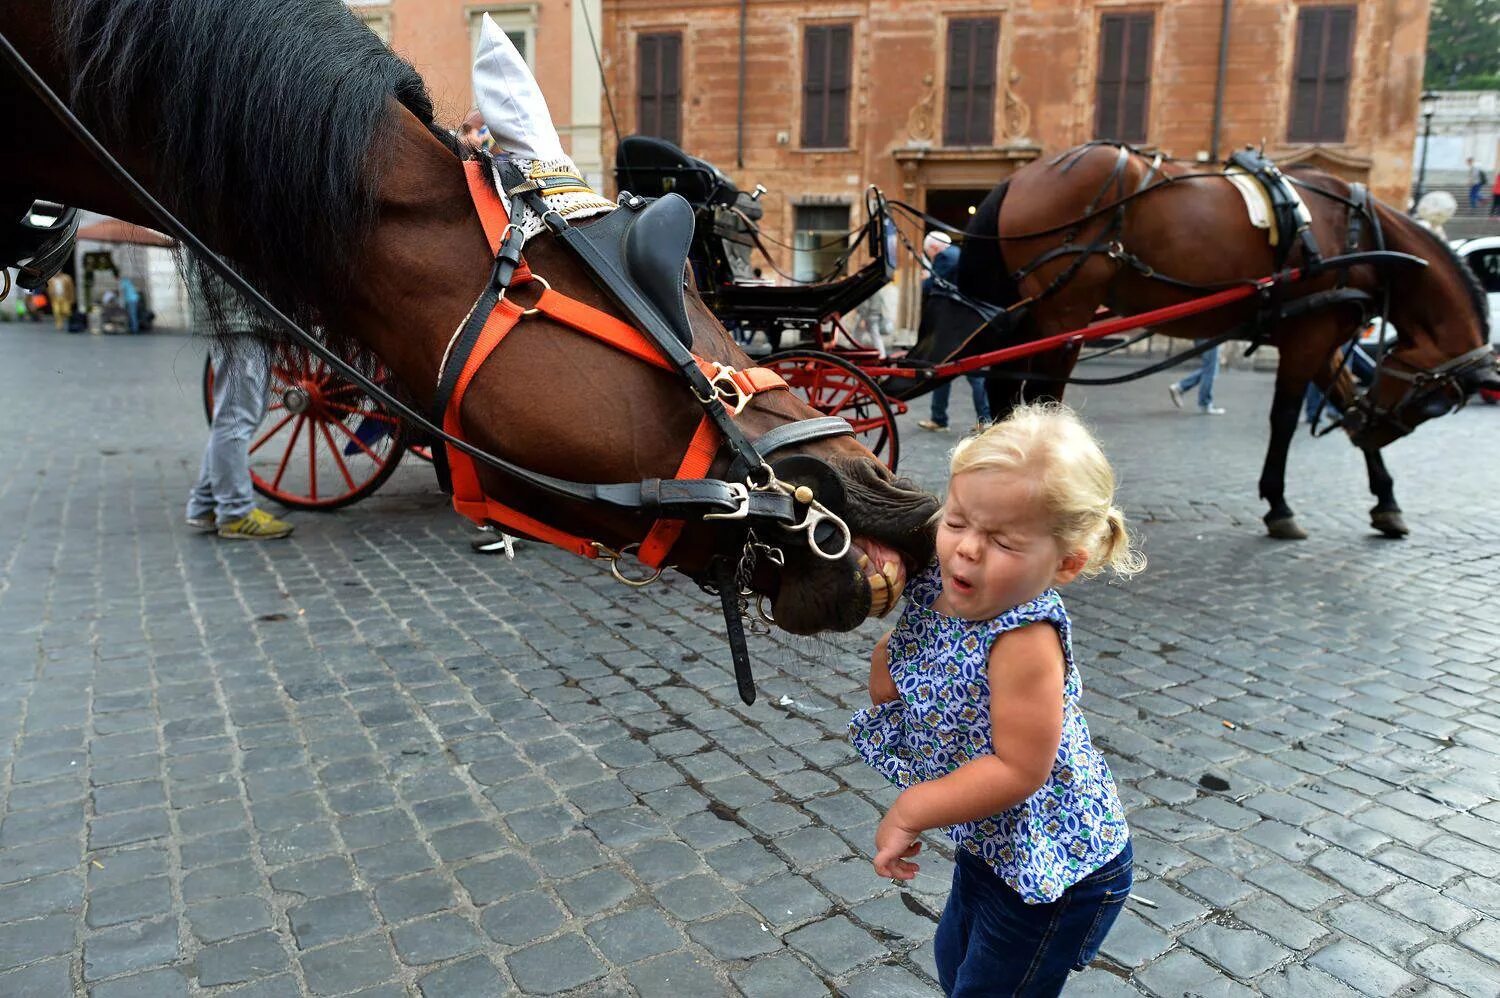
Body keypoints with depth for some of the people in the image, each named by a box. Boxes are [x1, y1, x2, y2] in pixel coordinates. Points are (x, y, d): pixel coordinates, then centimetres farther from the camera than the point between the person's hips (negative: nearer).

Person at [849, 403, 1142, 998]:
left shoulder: (1025, 642, -35)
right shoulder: (932, 591, -12)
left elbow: (1019, 770, -33)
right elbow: (887, 684, 2)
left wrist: (911, 811, -25)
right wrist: (887, 657, -20)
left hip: (1055, 866, -8)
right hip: (988, 846, 8)